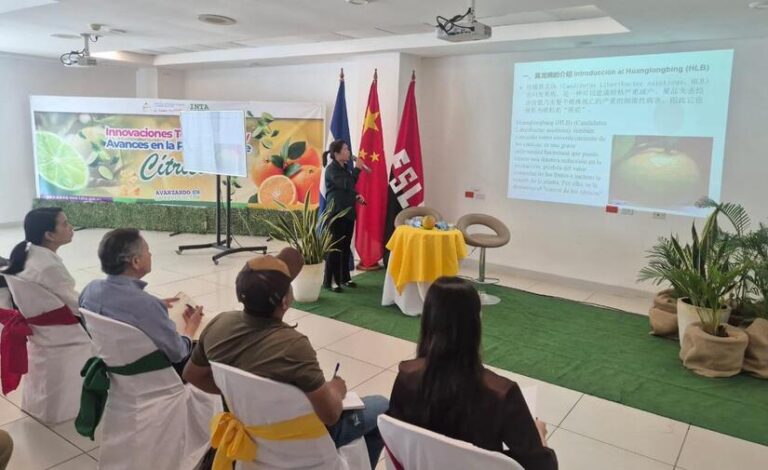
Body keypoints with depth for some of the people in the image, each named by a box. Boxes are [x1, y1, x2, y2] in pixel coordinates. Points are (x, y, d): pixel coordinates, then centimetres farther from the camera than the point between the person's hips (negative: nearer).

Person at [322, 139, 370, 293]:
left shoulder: (344, 168, 14)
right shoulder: (331, 169, -12)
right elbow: (346, 185, -24)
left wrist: (356, 196, 7)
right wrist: (357, 168, -17)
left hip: (348, 212, 8)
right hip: (336, 213, -8)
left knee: (346, 247, 12)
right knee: (335, 248, -6)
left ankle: (344, 278, 23)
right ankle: (329, 281, 1)